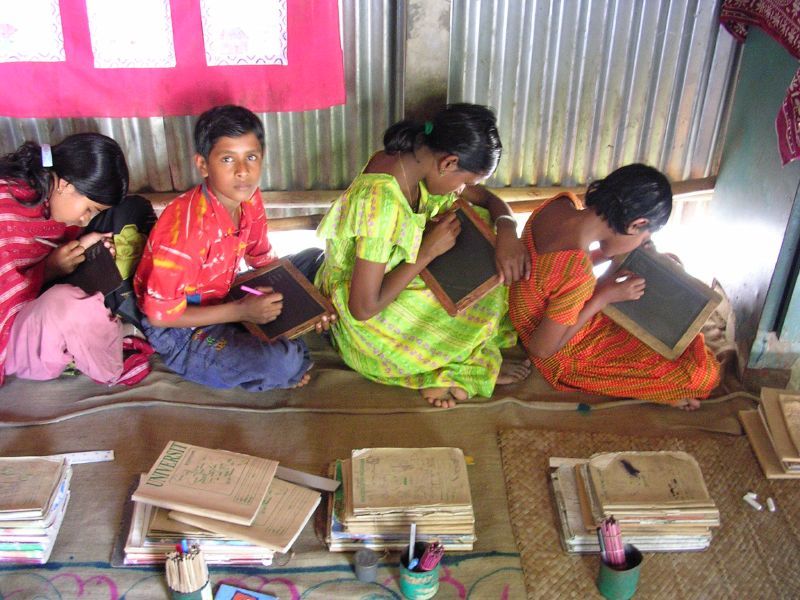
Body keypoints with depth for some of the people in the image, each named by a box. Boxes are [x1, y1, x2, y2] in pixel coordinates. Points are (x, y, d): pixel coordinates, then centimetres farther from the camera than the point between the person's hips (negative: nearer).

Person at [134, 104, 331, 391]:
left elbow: (263, 259, 9)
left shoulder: (250, 200, -8)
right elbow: (160, 314, -24)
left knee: (315, 260, 13)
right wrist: (240, 311, -24)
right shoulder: (186, 227, -31)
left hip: (223, 298, 8)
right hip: (181, 332, -8)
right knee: (283, 362, -32)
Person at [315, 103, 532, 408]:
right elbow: (363, 308, -31)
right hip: (366, 324, -8)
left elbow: (490, 201, 3)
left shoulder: (417, 161, -10)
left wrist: (507, 233, -20)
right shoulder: (382, 202, -35)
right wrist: (429, 250, -26)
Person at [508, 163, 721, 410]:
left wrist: (608, 255, -9)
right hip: (568, 358, -8)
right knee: (704, 372, -4)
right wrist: (604, 296, -23)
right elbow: (541, 349, -27)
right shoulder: (579, 276, -40)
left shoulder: (561, 203, -17)